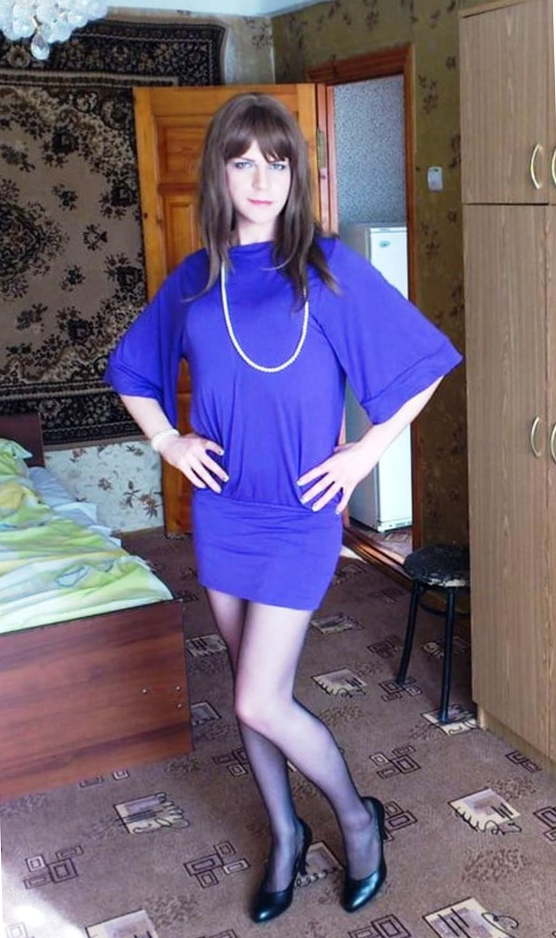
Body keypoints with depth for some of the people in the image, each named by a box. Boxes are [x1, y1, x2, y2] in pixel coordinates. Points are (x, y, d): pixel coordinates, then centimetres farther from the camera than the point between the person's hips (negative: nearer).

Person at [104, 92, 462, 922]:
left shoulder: (327, 267, -8)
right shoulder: (194, 278, 5)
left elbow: (420, 362, -5)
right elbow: (131, 370, 18)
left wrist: (366, 452, -7)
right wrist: (167, 442, 5)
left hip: (300, 512, -4)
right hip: (221, 509, 5)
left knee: (261, 703, -5)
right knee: (252, 690, 15)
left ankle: (357, 816, 24)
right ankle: (285, 836, 37)